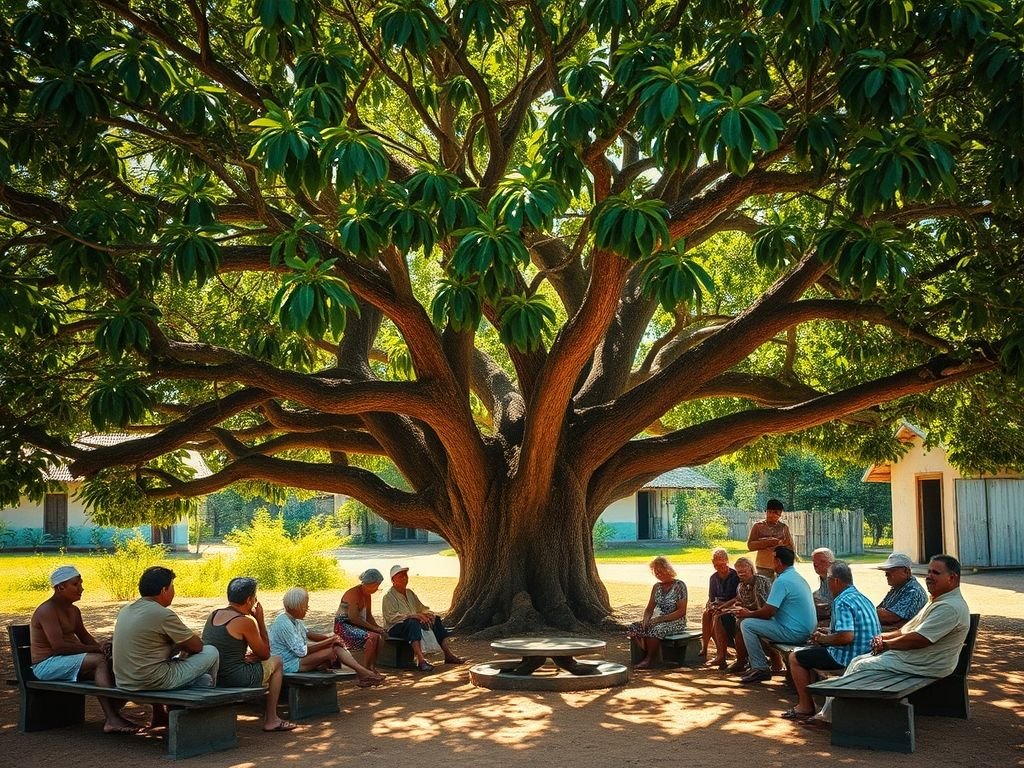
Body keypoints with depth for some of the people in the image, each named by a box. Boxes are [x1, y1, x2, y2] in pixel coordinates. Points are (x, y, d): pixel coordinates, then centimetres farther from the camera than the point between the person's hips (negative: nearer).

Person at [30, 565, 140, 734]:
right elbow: (59, 646, -25)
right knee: (100, 661, -29)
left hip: (68, 661, 9)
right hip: (46, 665, -9)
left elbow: (85, 637, 19)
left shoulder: (73, 610, 15)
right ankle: (111, 717, -33)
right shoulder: (47, 611, -16)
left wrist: (101, 646, -5)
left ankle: (113, 715, -21)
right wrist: (97, 648, -24)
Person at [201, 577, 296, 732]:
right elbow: (265, 654, -1)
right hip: (233, 679, -8)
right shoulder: (245, 621, -14)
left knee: (253, 659, 30)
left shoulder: (213, 615, 9)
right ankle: (271, 719, 16)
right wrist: (260, 620, 1)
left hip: (211, 677, 8)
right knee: (276, 661, 14)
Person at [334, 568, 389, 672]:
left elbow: (369, 616, 18)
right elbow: (353, 618, -23)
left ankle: (372, 668, -10)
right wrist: (373, 628, -21)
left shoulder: (367, 595, 10)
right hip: (344, 626, -8)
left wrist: (378, 628, 0)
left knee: (380, 636, -15)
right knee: (372, 637, -28)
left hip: (357, 626, 8)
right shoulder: (354, 593, -17)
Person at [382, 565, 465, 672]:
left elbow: (422, 608, 22)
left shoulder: (410, 593, 18)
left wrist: (429, 614, -3)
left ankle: (448, 654, -14)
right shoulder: (388, 597, -6)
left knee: (436, 619, -8)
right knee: (413, 622, -38)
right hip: (395, 629, -8)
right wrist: (414, 616, -27)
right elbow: (392, 617, -19)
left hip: (414, 624, 8)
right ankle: (421, 661, -53)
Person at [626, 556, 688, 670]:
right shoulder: (657, 586, 12)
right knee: (633, 628, -17)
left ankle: (649, 659, -21)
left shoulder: (679, 586, -8)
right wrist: (646, 619, -10)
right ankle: (646, 654, -15)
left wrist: (660, 619, -20)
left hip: (676, 622, -7)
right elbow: (649, 608, 14)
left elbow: (681, 611, -14)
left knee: (655, 629, -37)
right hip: (658, 620, 7)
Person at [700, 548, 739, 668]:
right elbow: (711, 598, 16)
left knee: (717, 616, -34)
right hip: (717, 606, 5)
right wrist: (710, 604, -7)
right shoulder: (713, 578, 13)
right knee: (706, 613, -27)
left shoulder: (735, 576, -4)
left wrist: (723, 605, -20)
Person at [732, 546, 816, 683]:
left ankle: (760, 669, -3)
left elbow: (768, 612, -18)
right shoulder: (798, 578, 15)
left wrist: (749, 614, 1)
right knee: (756, 622, 24)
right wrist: (752, 613, 20)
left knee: (747, 624, -6)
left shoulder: (782, 581, -17)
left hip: (794, 633, -10)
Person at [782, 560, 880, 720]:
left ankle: (805, 706, 9)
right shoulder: (861, 598, 11)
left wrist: (823, 639, -12)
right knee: (810, 652, 28)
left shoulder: (841, 602, -20)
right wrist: (828, 632, 14)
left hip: (847, 658, -10)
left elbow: (846, 636, -30)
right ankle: (811, 698, 27)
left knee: (795, 658, 3)